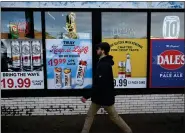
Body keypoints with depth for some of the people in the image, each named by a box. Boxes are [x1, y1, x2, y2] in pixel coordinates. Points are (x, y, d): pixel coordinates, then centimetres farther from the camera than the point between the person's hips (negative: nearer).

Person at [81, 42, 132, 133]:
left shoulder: (104, 65, -25)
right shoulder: (103, 62, 8)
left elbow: (99, 85, -29)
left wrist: (87, 96, -24)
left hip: (105, 97, -9)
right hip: (98, 96, 10)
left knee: (114, 117, 9)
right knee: (89, 115, 13)